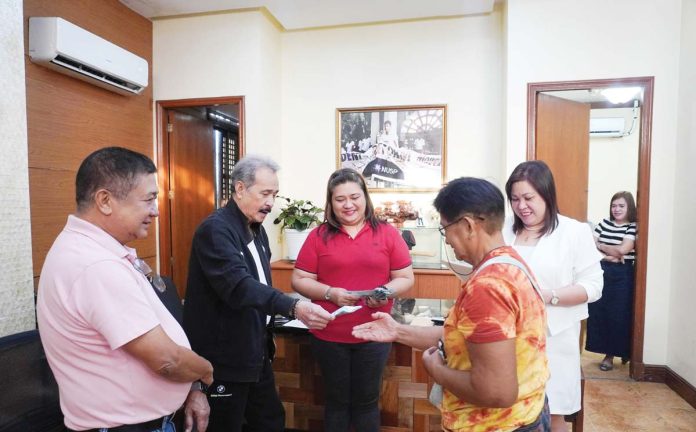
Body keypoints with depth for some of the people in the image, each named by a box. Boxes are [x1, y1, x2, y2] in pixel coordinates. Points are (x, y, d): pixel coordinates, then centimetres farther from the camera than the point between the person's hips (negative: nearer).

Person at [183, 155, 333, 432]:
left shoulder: (256, 229, 9)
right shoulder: (215, 229, -20)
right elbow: (239, 286, -34)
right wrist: (293, 307, -43)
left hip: (256, 352, 8)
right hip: (225, 358, -8)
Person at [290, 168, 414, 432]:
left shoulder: (387, 233, -1)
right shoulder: (318, 236, -2)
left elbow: (406, 278, 2)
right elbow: (299, 281, -1)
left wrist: (386, 291, -18)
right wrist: (330, 293, -17)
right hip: (329, 336, 0)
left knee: (367, 401, 16)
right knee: (337, 401, 17)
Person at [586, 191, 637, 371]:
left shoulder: (633, 227, -4)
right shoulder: (604, 223, 8)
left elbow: (623, 249, -17)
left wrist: (601, 245, -4)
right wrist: (607, 256, -13)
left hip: (621, 275, -4)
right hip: (601, 272, 4)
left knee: (618, 315, 3)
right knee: (597, 313, 5)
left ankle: (611, 354, 16)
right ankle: (606, 350, 19)